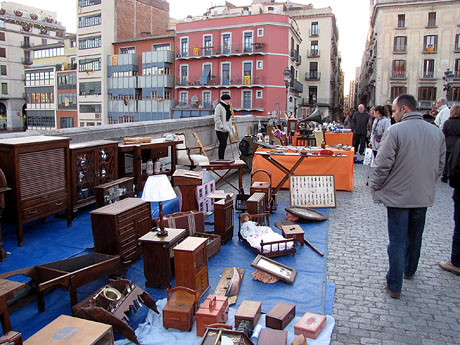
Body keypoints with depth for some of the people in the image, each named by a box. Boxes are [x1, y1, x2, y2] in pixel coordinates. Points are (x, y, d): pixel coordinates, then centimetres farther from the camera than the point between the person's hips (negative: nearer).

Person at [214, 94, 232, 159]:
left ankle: (222, 159, 20)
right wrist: (222, 126, -20)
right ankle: (221, 159, -4)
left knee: (223, 144, 11)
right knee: (223, 144, -11)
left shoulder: (228, 107, 17)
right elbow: (217, 118, -17)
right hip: (220, 130, -8)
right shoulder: (219, 106, -10)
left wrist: (229, 127, 13)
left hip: (226, 129, 8)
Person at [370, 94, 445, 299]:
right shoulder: (437, 132, 3)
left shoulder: (395, 131, -16)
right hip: (424, 196, 6)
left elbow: (383, 165, -17)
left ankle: (394, 286, 10)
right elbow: (440, 166, 10)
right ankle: (409, 271, 43)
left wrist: (375, 188, -3)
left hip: (398, 195, -5)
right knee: (415, 237, 22)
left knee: (397, 241, 3)